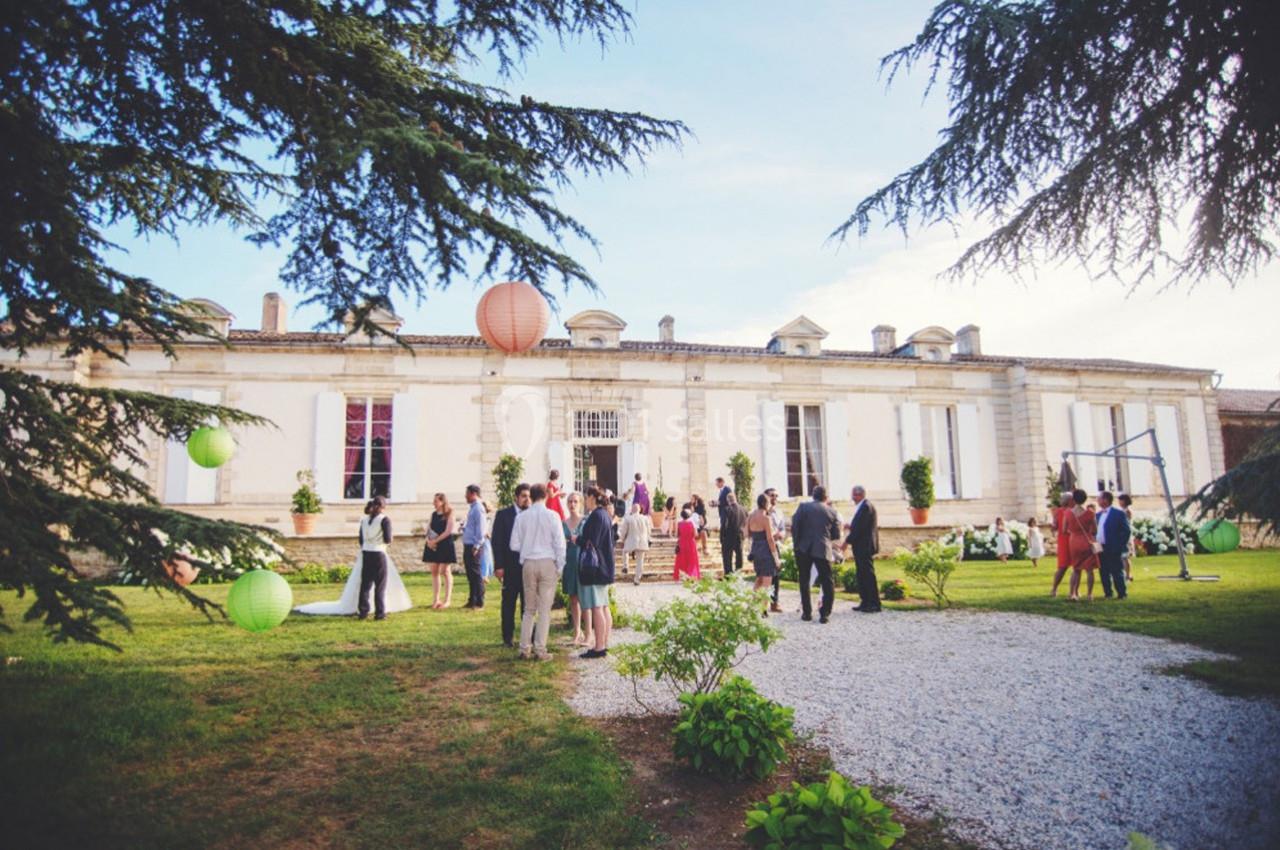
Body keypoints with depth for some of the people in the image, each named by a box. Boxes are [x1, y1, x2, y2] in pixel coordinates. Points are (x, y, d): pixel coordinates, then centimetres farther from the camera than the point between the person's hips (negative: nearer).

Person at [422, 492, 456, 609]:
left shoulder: (449, 514, -5)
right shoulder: (433, 514, 12)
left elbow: (448, 531, -13)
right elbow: (428, 529, 11)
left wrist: (436, 541, -14)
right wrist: (429, 540, -7)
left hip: (445, 544, -6)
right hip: (432, 545, 6)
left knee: (445, 572, -3)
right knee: (434, 572, 7)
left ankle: (447, 600, 2)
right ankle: (436, 599, 14)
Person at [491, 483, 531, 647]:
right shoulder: (503, 515, 0)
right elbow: (496, 541, -2)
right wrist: (498, 566, -8)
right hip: (510, 566, -1)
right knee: (509, 603, 7)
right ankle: (508, 637, 17)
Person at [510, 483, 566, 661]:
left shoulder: (521, 516, 1)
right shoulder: (552, 515, -6)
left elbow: (514, 545, 3)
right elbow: (559, 544, -6)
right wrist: (559, 567, 2)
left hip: (528, 564, 3)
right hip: (548, 563, -3)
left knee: (529, 609, 13)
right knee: (544, 609, 2)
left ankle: (525, 649, 13)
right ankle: (540, 650, 2)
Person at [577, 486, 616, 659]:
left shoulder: (596, 516, -16)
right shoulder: (605, 515, 13)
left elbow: (591, 542, -20)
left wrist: (577, 539, -3)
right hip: (604, 567, 10)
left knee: (596, 608, -6)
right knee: (604, 607, 12)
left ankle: (599, 647, -3)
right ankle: (604, 644, 17)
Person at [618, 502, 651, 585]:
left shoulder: (628, 519, -9)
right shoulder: (645, 518, 0)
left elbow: (623, 531, -2)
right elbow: (648, 531, 9)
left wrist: (622, 540, 14)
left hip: (631, 542, -2)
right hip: (642, 543, 2)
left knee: (625, 551, 30)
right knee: (640, 561, 9)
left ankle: (625, 566, 17)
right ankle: (637, 579, 11)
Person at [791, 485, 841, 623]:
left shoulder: (803, 507, -1)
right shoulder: (831, 511, 4)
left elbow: (794, 527, -7)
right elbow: (836, 535, 7)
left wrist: (796, 544, 4)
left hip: (804, 549, 0)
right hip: (823, 550, 0)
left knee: (804, 581, 11)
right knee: (827, 582, 8)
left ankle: (807, 612, 13)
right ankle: (824, 614, 3)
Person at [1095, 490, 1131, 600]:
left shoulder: (1118, 512, -7)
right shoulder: (1099, 515, 14)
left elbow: (1126, 531, -10)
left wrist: (1120, 546, -14)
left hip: (1113, 550, -7)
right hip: (1101, 549, 7)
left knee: (1117, 572, -1)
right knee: (1104, 573, 11)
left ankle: (1122, 594, 8)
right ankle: (1108, 593, 19)